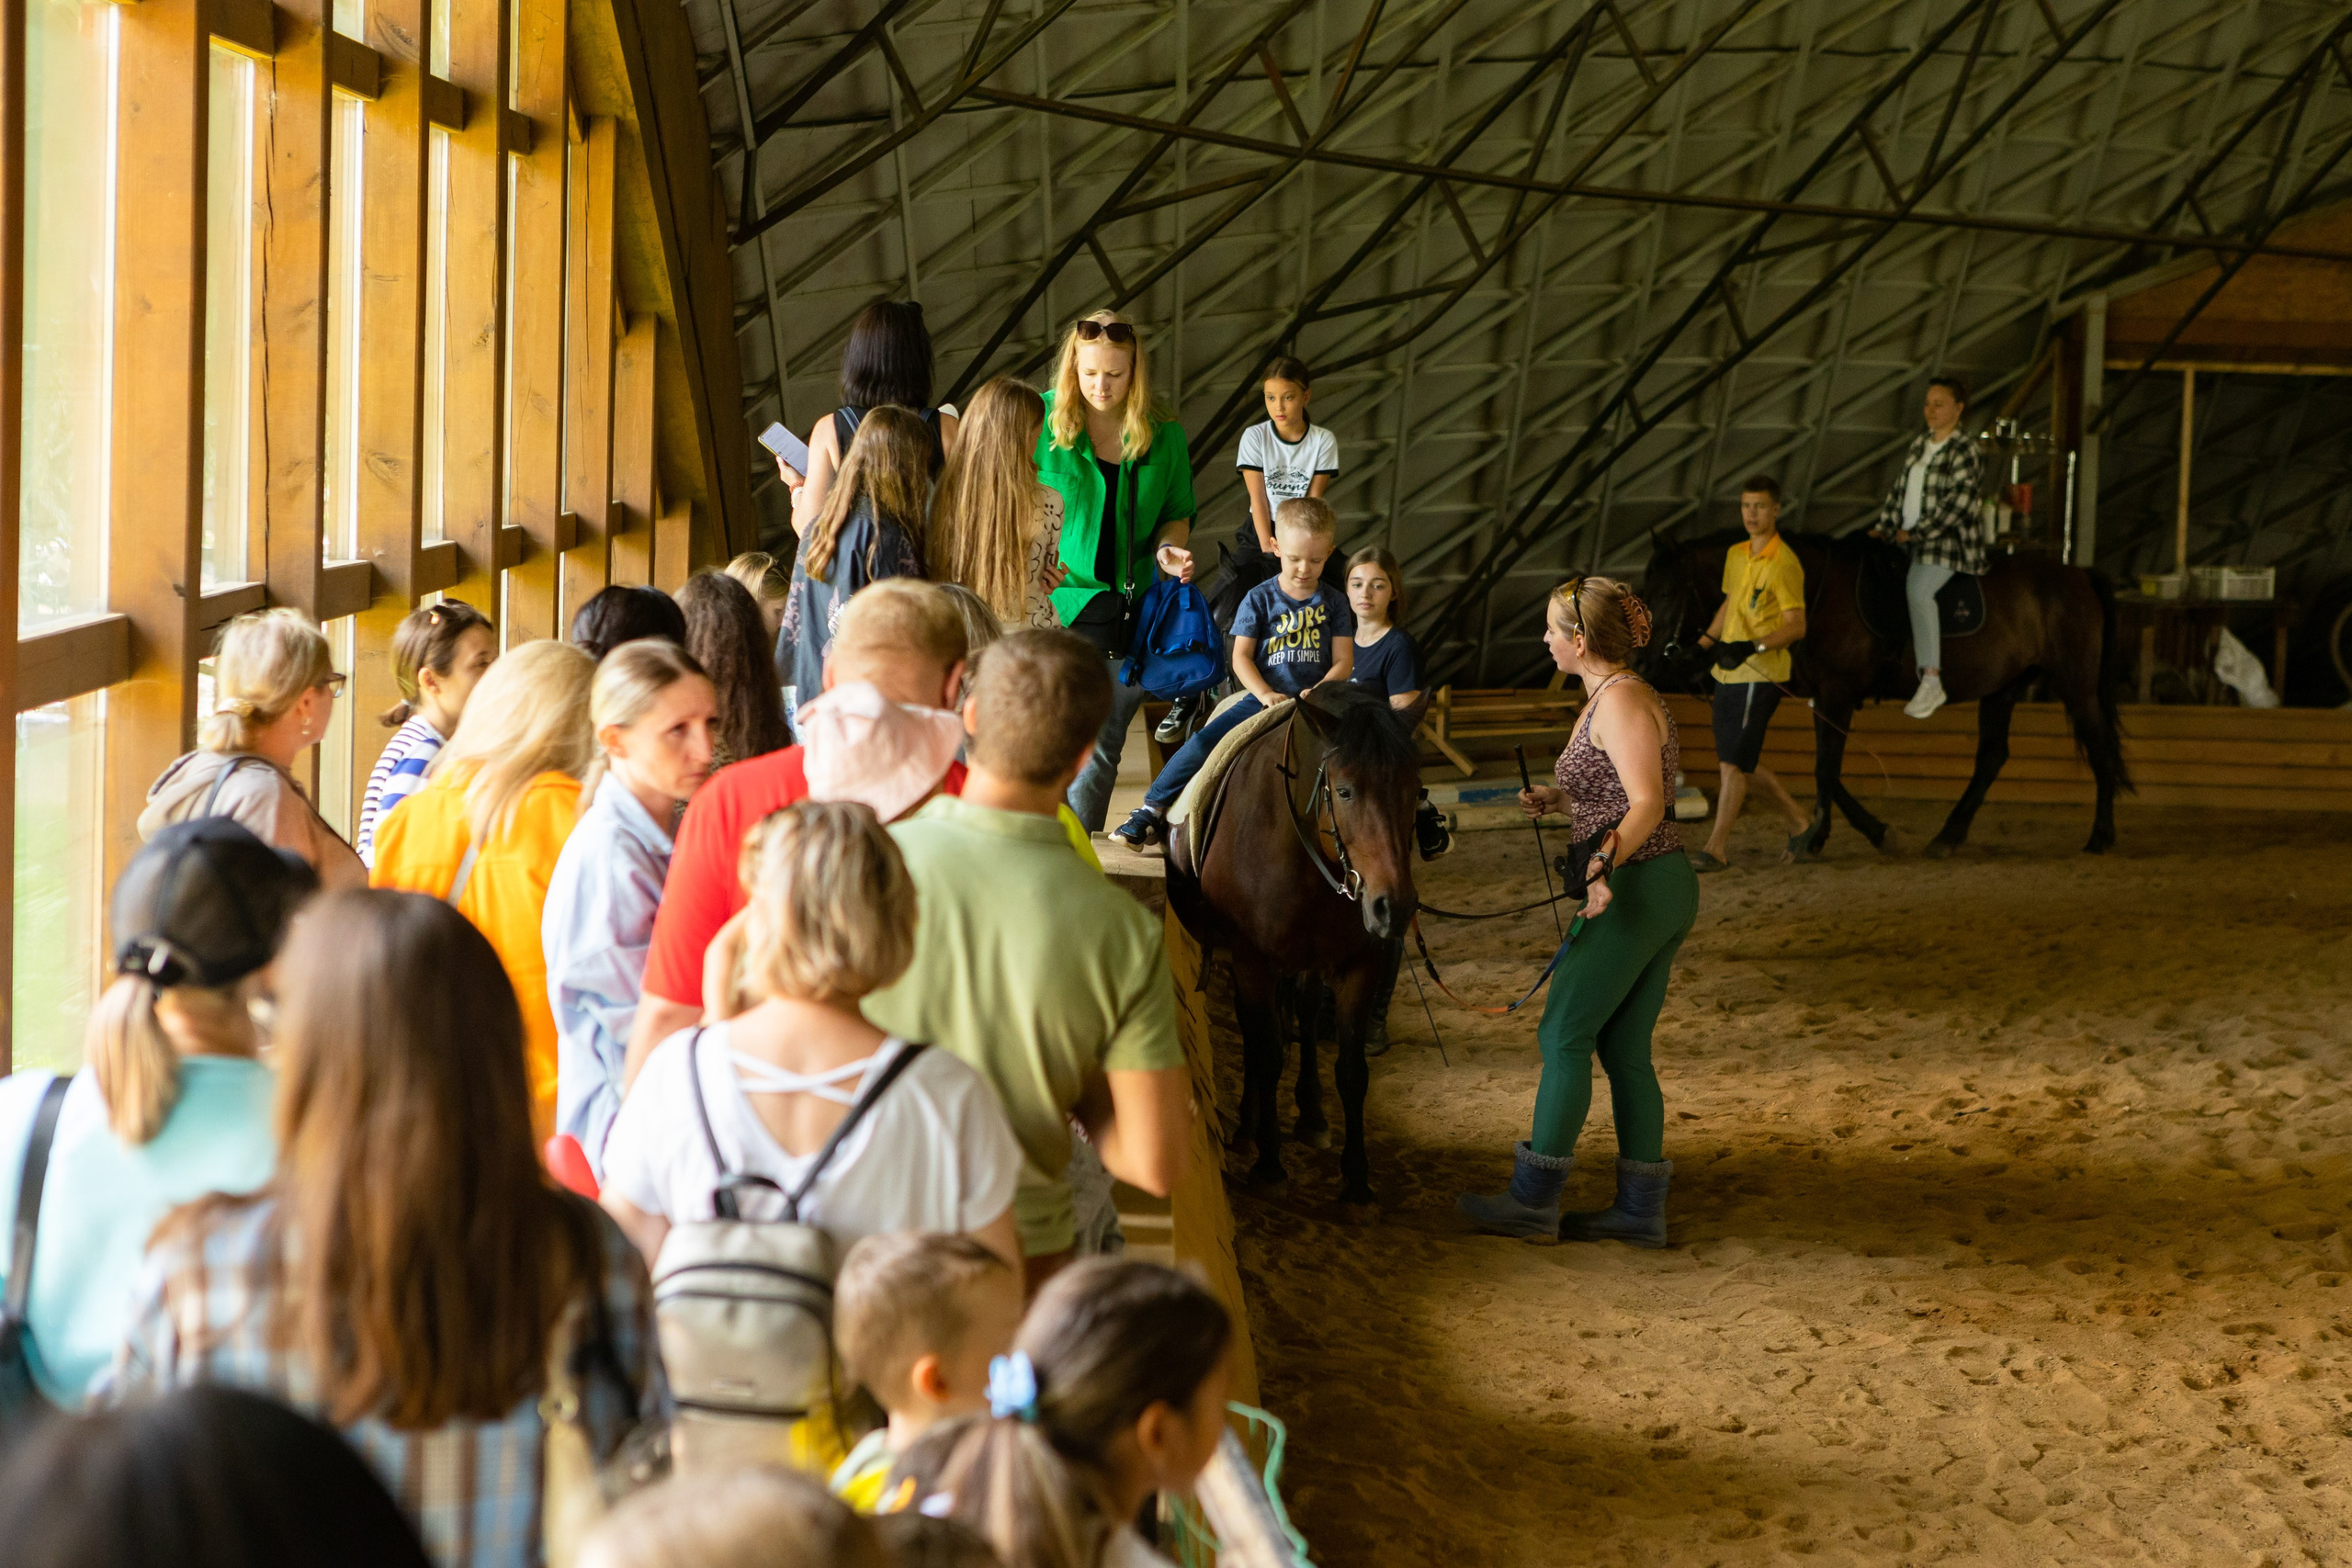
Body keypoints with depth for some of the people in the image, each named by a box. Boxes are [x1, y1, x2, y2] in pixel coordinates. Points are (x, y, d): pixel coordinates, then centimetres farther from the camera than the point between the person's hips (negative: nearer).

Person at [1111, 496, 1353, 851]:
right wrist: (1266, 694, -19)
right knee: (1204, 742, -16)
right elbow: (1241, 657, -2)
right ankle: (1152, 809, -7)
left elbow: (1343, 662, 2)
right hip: (1263, 698, -1)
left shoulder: (1334, 602, 6)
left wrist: (1318, 691, -17)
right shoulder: (1260, 599, 3)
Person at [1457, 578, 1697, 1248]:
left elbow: (1648, 801, -26)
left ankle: (1534, 1201, 2)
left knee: (1565, 1034, -3)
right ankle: (1641, 1208, 14)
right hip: (1664, 890, 10)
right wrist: (1560, 801, 18)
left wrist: (1605, 863, -39)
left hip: (1637, 889, -10)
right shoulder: (1613, 695, 15)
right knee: (1624, 1046, 12)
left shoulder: (1619, 702, -16)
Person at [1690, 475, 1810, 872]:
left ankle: (1717, 848, -3)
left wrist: (1753, 647, -27)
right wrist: (1700, 645, 20)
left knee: (1733, 763, -8)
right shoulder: (1735, 555, 12)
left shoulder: (1783, 563, -12)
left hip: (1758, 676, -9)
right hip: (1727, 674, 9)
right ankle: (1798, 822, 29)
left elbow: (1796, 626, -16)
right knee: (1742, 763, 14)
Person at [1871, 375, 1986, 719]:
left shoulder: (1965, 453, -8)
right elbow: (1899, 491, 20)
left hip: (1946, 544, -9)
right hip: (1906, 542, 9)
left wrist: (1914, 534, -17)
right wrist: (1881, 527, 8)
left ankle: (1932, 681, -34)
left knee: (1918, 587, -34)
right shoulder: (1917, 446, 15)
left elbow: (1955, 505, -16)